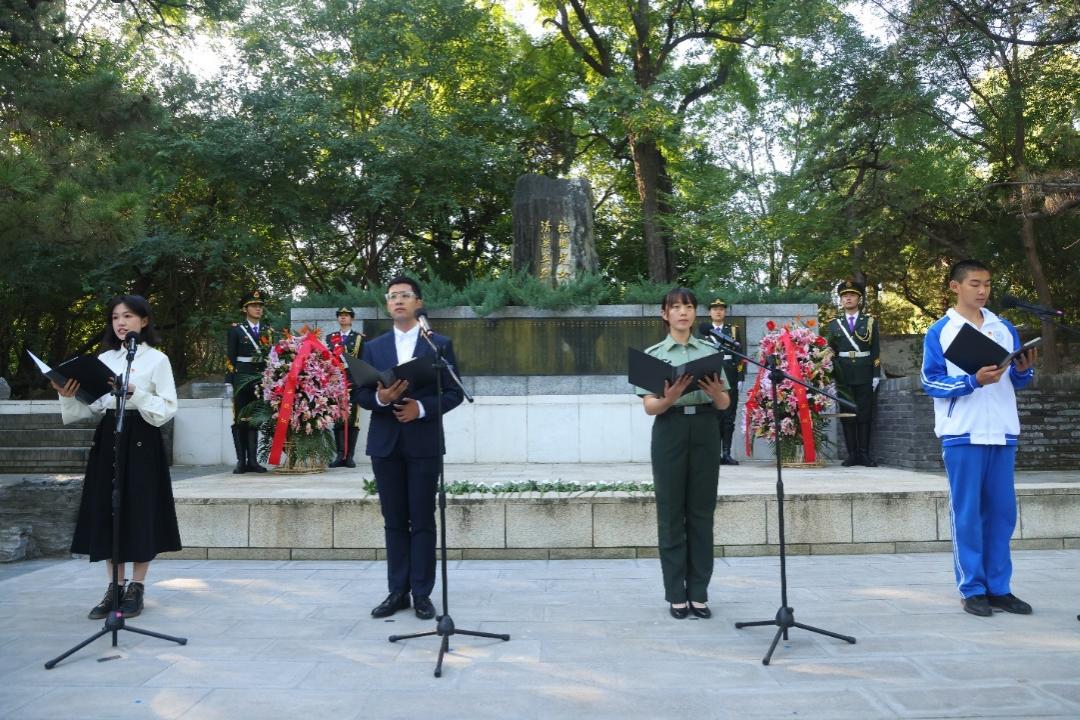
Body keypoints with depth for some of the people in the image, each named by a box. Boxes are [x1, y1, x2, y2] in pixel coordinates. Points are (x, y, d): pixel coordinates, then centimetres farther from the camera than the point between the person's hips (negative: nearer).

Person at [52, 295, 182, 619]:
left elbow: (167, 409, -8)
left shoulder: (157, 359, -2)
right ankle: (115, 587, 14)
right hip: (108, 438, 5)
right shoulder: (104, 359, 11)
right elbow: (93, 407, 9)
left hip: (141, 440, -5)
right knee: (107, 511, 4)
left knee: (140, 511, -1)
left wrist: (134, 392, -20)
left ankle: (136, 588, 9)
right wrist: (69, 396, -9)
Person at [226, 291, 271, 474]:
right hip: (242, 378, -3)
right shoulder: (236, 329, 3)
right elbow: (231, 357, 0)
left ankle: (252, 460, 9)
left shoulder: (268, 330, 12)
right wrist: (231, 382, -7)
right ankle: (241, 460, 3)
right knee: (240, 420, 0)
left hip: (262, 378, 3)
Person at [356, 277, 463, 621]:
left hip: (424, 443, -2)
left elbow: (454, 392, -1)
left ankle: (422, 594, 8)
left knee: (423, 521, 1)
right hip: (385, 443, 3)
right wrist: (380, 397, -16)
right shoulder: (373, 347, 11)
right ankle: (397, 591, 15)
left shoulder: (440, 344, 4)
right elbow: (361, 394, 6)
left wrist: (421, 407, -16)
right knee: (394, 521, 7)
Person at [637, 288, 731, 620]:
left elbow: (725, 404, 8)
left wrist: (716, 393, -15)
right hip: (670, 431, -2)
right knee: (671, 512, 2)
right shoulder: (653, 354, 5)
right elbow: (650, 407, -3)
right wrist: (669, 398, -25)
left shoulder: (710, 351, 10)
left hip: (705, 431, 2)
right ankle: (676, 594, 11)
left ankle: (699, 592, 14)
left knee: (701, 512, 5)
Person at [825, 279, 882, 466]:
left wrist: (876, 376, -3)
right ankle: (852, 454, 7)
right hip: (843, 377, 1)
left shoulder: (870, 322, 7)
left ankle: (864, 454, 7)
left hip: (865, 376, -1)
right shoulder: (834, 323, 9)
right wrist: (830, 375, -2)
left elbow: (876, 351, 4)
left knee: (865, 414, 1)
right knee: (847, 415, 2)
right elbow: (829, 351, 8)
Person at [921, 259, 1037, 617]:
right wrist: (973, 380, -19)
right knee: (967, 514, -1)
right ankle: (972, 589, 7)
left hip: (1002, 433, 5)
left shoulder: (1005, 328, 13)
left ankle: (999, 587, 16)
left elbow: (1015, 381, 15)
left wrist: (1024, 370, -7)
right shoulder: (939, 332, -1)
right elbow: (931, 382, -7)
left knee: (1002, 512, 7)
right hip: (962, 434, -4)